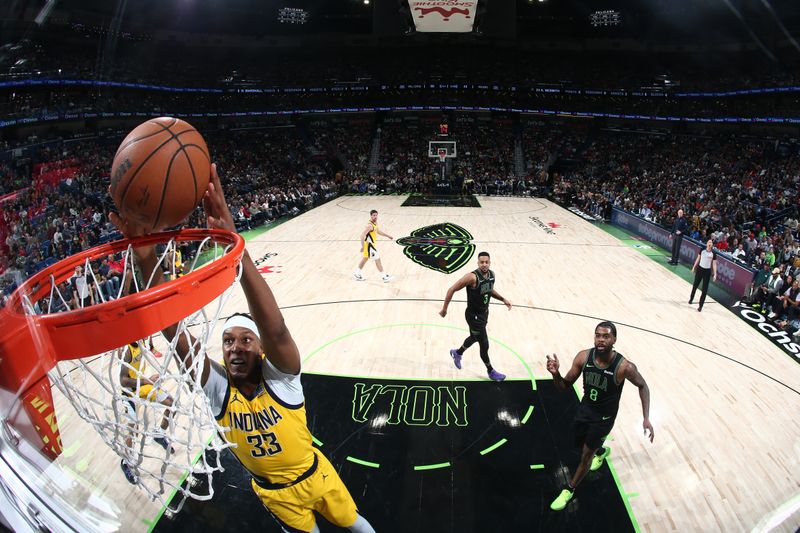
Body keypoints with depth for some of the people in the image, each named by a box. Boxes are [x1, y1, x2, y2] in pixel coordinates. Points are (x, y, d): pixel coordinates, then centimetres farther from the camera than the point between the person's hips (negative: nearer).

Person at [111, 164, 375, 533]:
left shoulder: (280, 377, -29)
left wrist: (237, 248, -66)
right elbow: (174, 333, -35)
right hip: (274, 493, 2)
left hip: (314, 475, -2)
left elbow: (275, 330, -52)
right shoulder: (218, 388, -21)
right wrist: (147, 259, -49)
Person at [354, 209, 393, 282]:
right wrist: (363, 246, -34)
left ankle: (357, 274, 32)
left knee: (365, 258, 21)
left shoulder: (375, 223, 6)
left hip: (370, 244, 10)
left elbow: (377, 231, 24)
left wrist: (388, 236, 26)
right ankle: (385, 277, 6)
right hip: (368, 245, -10)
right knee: (377, 259, -3)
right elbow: (362, 235, -30)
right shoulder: (370, 225, -25)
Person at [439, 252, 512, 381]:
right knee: (484, 345, 3)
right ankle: (491, 371, 27)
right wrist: (444, 309, -18)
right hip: (474, 315, -8)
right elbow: (452, 290, -22)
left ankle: (457, 353, 54)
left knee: (475, 337, 28)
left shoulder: (492, 275, -4)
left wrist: (503, 299, 5)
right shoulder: (472, 277, -28)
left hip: (484, 313, 8)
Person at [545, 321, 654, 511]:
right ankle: (601, 451, 60)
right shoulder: (583, 357, -21)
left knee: (586, 454, 5)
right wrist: (555, 374, -35)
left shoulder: (624, 367, -30)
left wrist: (646, 418, -14)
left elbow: (642, 386, -8)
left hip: (605, 416, -4)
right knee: (581, 444, 24)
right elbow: (566, 386, -13)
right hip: (585, 408, 4)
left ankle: (569, 491, 30)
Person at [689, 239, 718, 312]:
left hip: (707, 271, -1)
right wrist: (694, 267, 8)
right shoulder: (702, 250, -5)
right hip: (700, 269, 1)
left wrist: (715, 274, -10)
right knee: (695, 285, 15)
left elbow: (714, 264, -5)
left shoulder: (713, 253, -8)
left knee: (704, 289, -1)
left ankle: (700, 305, 5)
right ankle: (691, 299, 37)